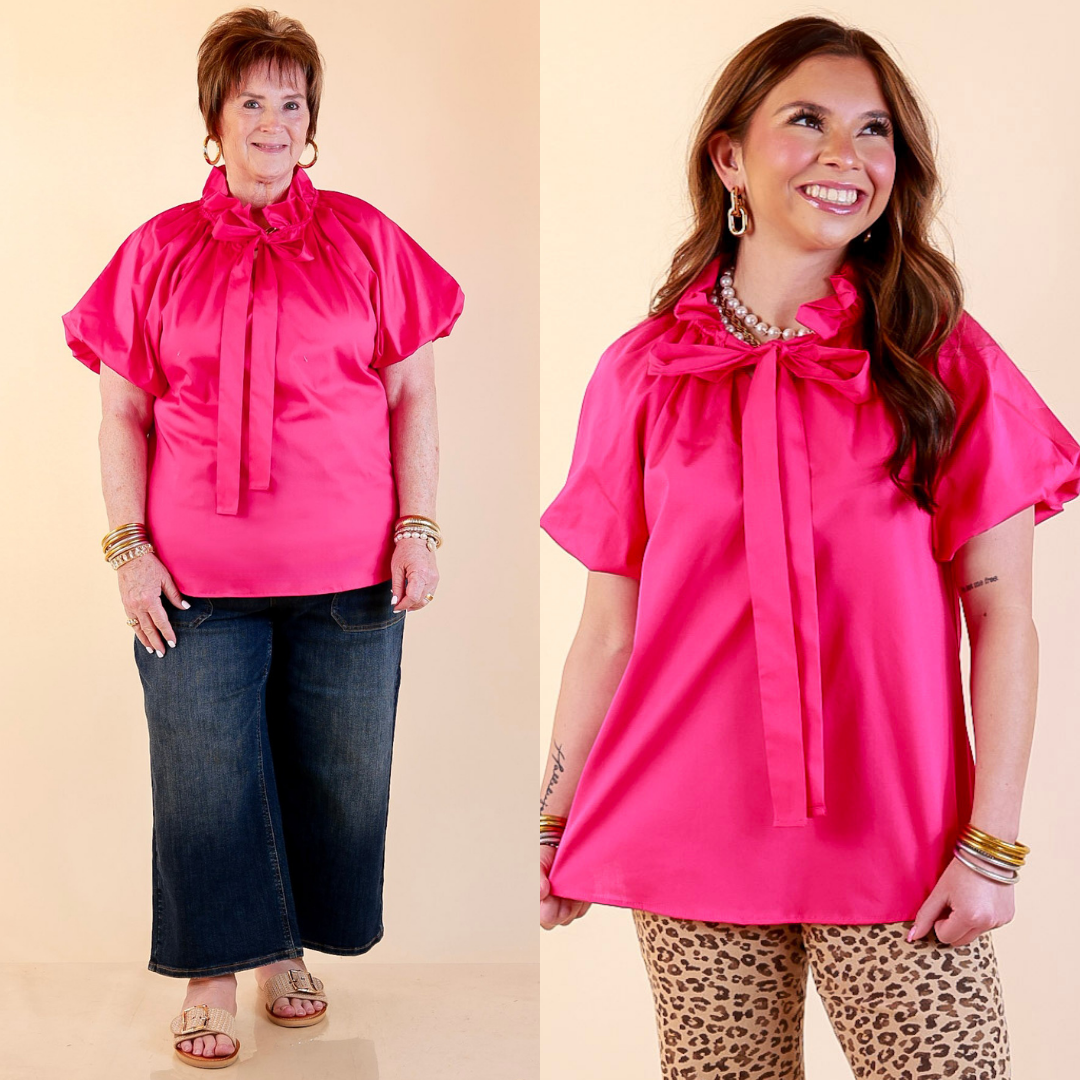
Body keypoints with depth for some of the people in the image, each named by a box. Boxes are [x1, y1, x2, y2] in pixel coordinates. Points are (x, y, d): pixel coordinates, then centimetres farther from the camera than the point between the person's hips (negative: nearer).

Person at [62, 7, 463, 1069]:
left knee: (334, 771, 9)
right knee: (205, 774, 4)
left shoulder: (365, 238, 6)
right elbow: (123, 413, 6)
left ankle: (288, 951, 28)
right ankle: (214, 976, 20)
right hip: (197, 579, 0)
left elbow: (413, 393, 6)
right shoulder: (157, 252, 6)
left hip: (347, 576, 1)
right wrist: (128, 545, -1)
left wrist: (418, 526, -1)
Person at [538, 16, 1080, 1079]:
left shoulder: (948, 363, 1)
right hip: (692, 842, 1)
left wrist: (993, 844, -6)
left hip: (898, 850, 0)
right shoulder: (644, 372, 2)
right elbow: (607, 628, 6)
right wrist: (555, 825, 8)